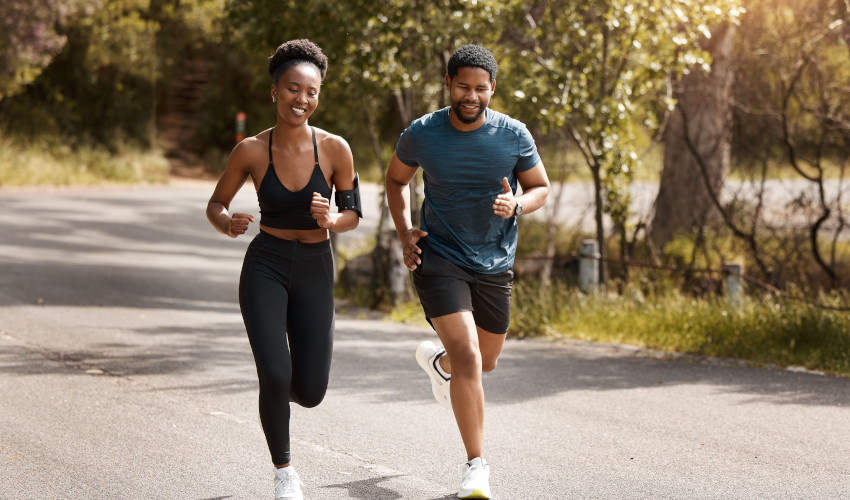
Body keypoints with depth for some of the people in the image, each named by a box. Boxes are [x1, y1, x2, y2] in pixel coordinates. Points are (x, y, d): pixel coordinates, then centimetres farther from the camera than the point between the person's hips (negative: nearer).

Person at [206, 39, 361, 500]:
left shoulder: (335, 149, -10)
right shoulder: (251, 151, -11)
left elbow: (353, 215, 1)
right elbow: (215, 205, 2)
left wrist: (330, 219, -21)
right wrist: (227, 224, -21)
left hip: (315, 271, 2)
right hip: (265, 266, -1)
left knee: (310, 393, 0)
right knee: (274, 377, -19)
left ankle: (280, 384, 40)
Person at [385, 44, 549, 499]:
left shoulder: (513, 135, -9)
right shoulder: (422, 134, -9)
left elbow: (541, 187, 4)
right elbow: (396, 179, 10)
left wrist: (517, 205, -19)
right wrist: (404, 232, -4)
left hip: (494, 264, 3)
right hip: (439, 259, -3)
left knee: (486, 359, 20)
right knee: (467, 357, -19)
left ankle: (436, 359, 57)